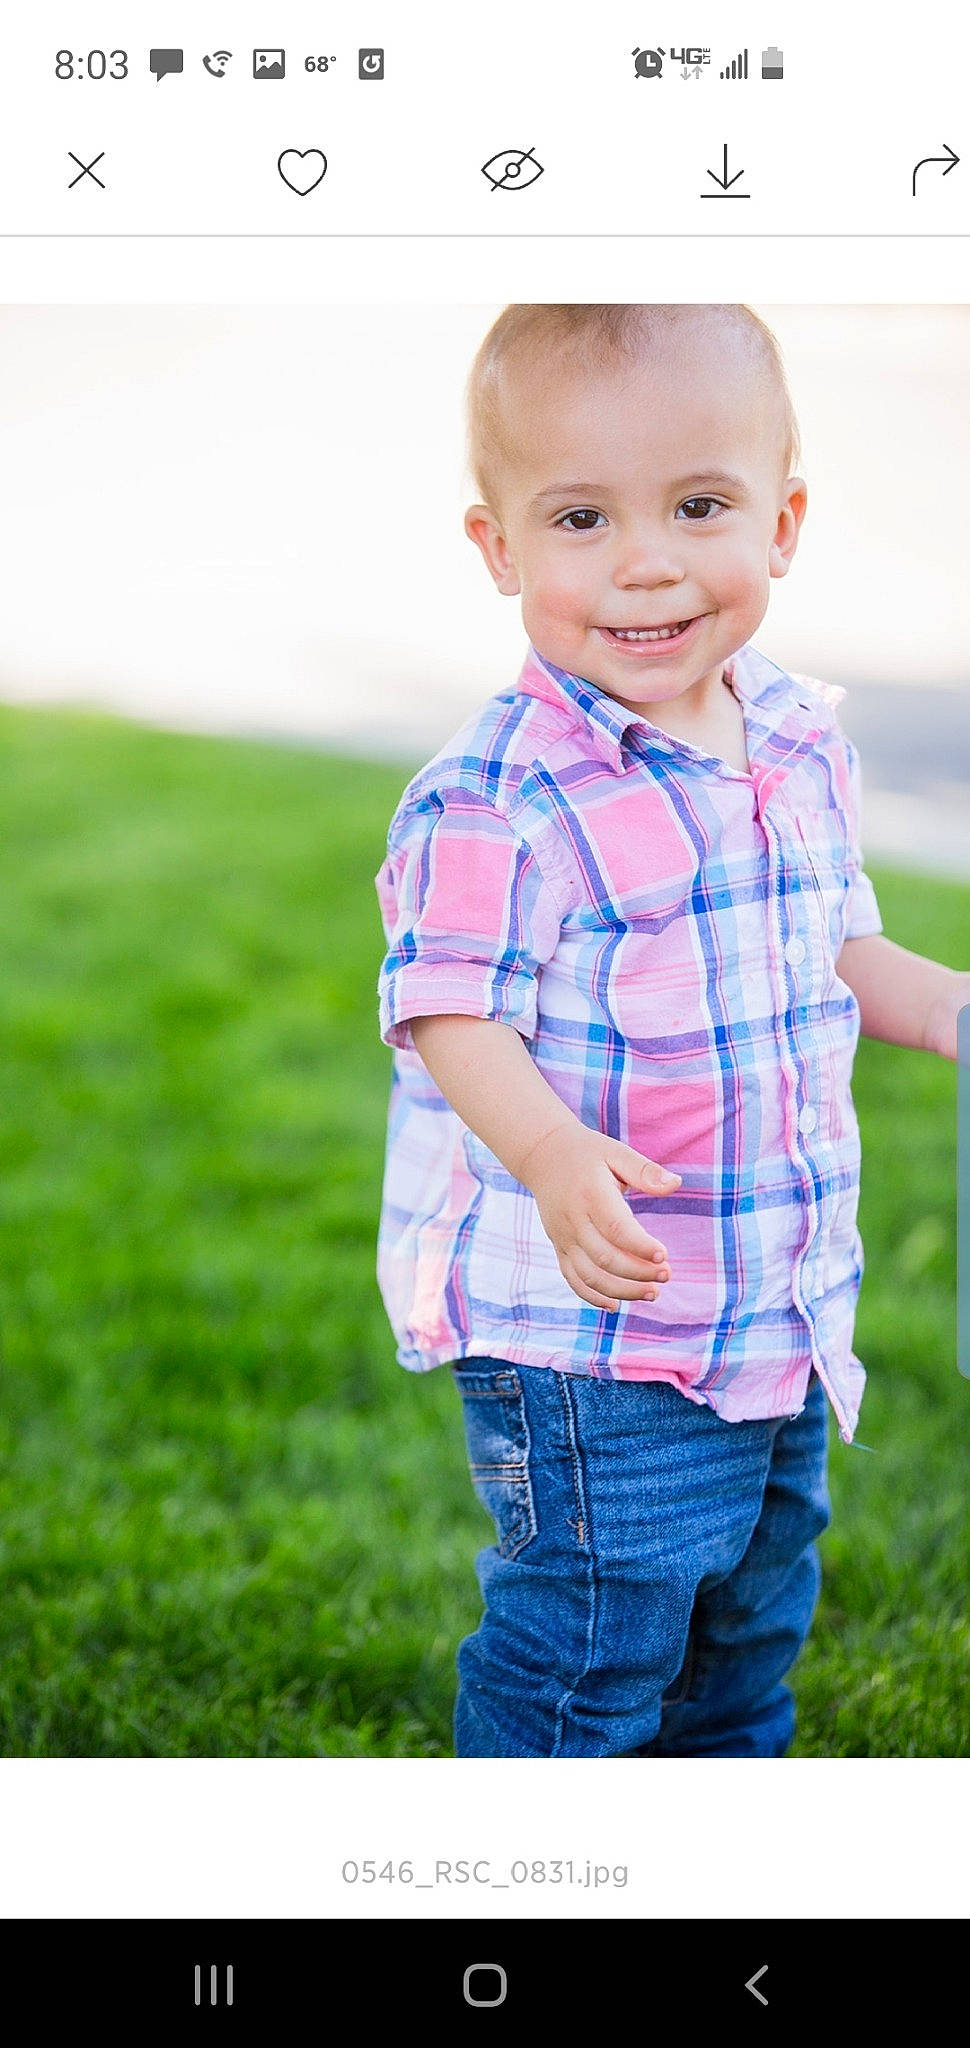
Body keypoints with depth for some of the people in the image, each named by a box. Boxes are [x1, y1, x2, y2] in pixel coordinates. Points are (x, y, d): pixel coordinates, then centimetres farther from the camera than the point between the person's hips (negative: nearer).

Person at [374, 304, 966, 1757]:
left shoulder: (800, 747, 3)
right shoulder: (499, 795, -20)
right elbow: (452, 1013, -22)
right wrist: (554, 1159, -38)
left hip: (780, 1310, 7)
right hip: (580, 1333, -7)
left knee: (757, 1607, 23)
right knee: (591, 1637, 1)